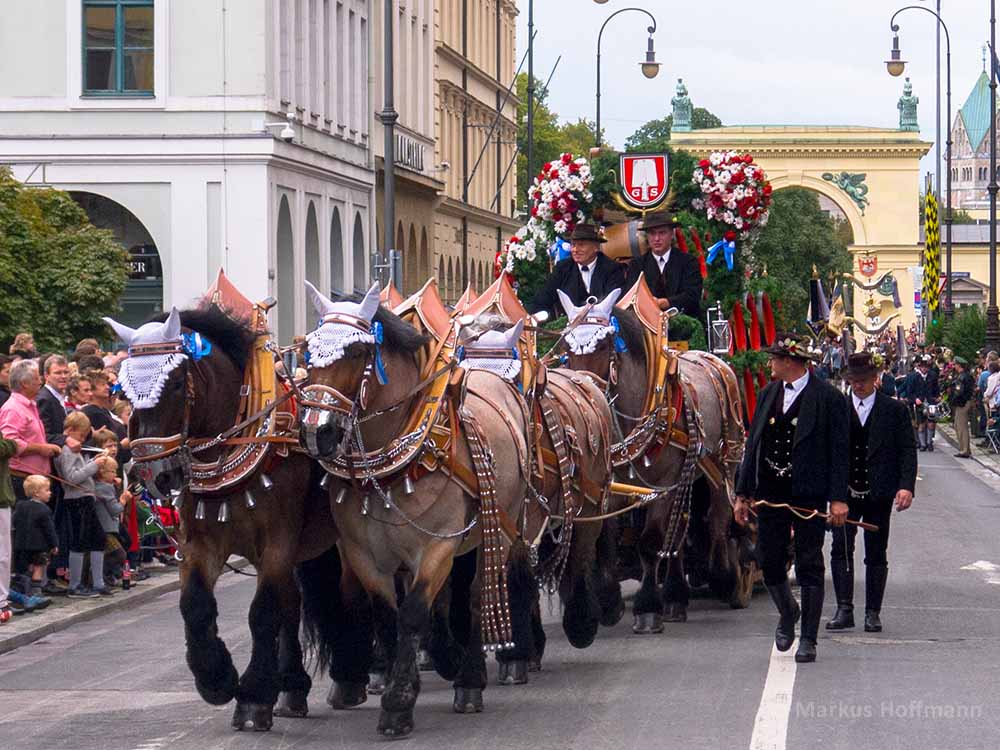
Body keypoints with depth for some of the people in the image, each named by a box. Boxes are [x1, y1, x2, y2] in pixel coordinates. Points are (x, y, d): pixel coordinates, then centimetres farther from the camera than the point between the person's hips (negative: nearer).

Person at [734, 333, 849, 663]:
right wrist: (743, 493, 10)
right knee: (769, 561, 6)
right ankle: (787, 612, 33)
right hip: (771, 493, 5)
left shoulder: (828, 398, -7)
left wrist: (839, 498, -14)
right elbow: (752, 445, 12)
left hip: (808, 494, -5)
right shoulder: (768, 394, 10)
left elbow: (838, 450, -8)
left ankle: (808, 639, 8)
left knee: (809, 567, 1)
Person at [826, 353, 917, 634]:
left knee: (876, 554, 5)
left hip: (879, 492, -1)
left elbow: (907, 450, 0)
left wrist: (906, 486, -12)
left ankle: (872, 612, 12)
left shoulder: (894, 410, 3)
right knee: (841, 549, -9)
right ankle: (844, 610, -6)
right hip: (844, 492, 1)